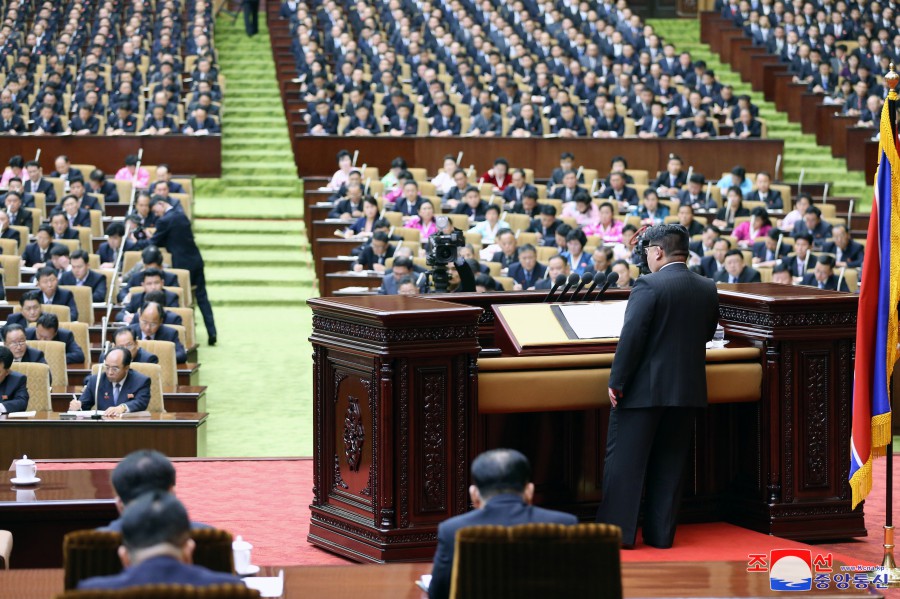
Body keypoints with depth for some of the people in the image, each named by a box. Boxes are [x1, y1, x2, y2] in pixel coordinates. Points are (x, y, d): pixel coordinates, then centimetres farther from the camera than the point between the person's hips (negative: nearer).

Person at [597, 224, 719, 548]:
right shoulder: (708, 290, 4)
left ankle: (618, 530, 3)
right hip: (688, 389, 6)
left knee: (624, 460, 3)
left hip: (644, 389, -6)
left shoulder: (648, 286, -14)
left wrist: (617, 382, -13)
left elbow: (631, 337, -18)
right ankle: (661, 532, 14)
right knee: (670, 462, 12)